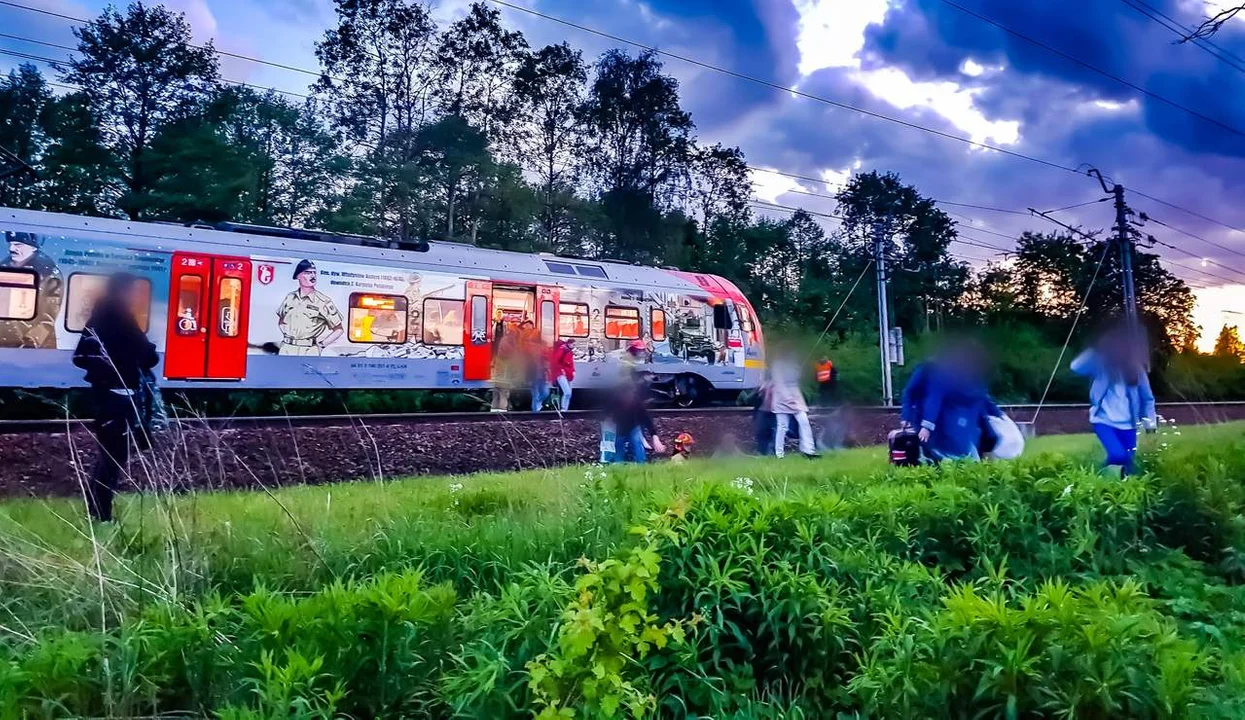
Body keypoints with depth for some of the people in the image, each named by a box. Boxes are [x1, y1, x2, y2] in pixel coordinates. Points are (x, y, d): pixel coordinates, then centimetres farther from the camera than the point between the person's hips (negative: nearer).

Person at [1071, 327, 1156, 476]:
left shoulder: (1136, 369, 2)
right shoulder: (1100, 364, -5)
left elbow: (1147, 398, 14)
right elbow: (1076, 367, -24)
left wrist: (1150, 421, 11)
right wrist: (1095, 352, -23)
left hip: (1127, 425, 4)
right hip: (1104, 420, -4)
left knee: (1128, 464, 5)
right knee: (1118, 455, -23)